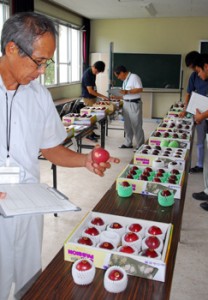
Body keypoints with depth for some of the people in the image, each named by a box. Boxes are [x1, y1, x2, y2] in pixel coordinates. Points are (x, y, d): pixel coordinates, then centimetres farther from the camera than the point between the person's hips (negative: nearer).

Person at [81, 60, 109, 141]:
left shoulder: (93, 73, 6)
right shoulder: (87, 75, -21)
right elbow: (90, 91, -23)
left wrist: (98, 96, 19)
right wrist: (102, 96, -22)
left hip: (93, 97, 8)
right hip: (88, 98, -8)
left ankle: (91, 132, 20)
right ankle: (89, 134, 3)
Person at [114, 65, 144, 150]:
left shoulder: (134, 77, -12)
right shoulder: (125, 80, 15)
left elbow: (140, 89, -20)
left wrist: (127, 92, -24)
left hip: (134, 104, -9)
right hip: (126, 104, 9)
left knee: (136, 125, -3)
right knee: (127, 125, 13)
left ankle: (140, 146, 4)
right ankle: (128, 143, 23)